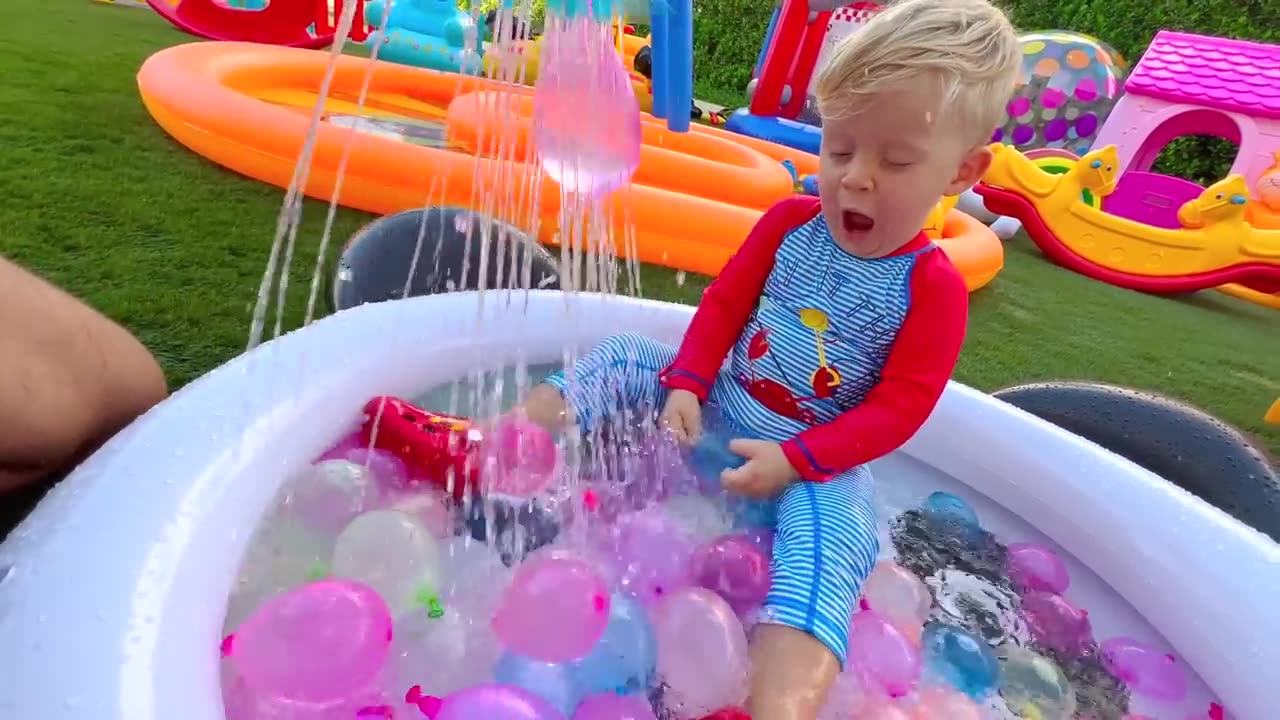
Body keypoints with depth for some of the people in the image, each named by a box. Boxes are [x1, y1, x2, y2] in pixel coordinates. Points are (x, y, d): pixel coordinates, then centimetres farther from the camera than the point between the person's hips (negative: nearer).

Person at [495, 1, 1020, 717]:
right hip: (720, 406, 5)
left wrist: (793, 459, -24)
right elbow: (724, 305, 3)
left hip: (820, 461, -4)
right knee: (621, 359, -2)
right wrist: (685, 384, -11)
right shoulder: (790, 222, -2)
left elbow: (896, 411, -14)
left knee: (825, 531, -35)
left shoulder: (935, 289, -12)